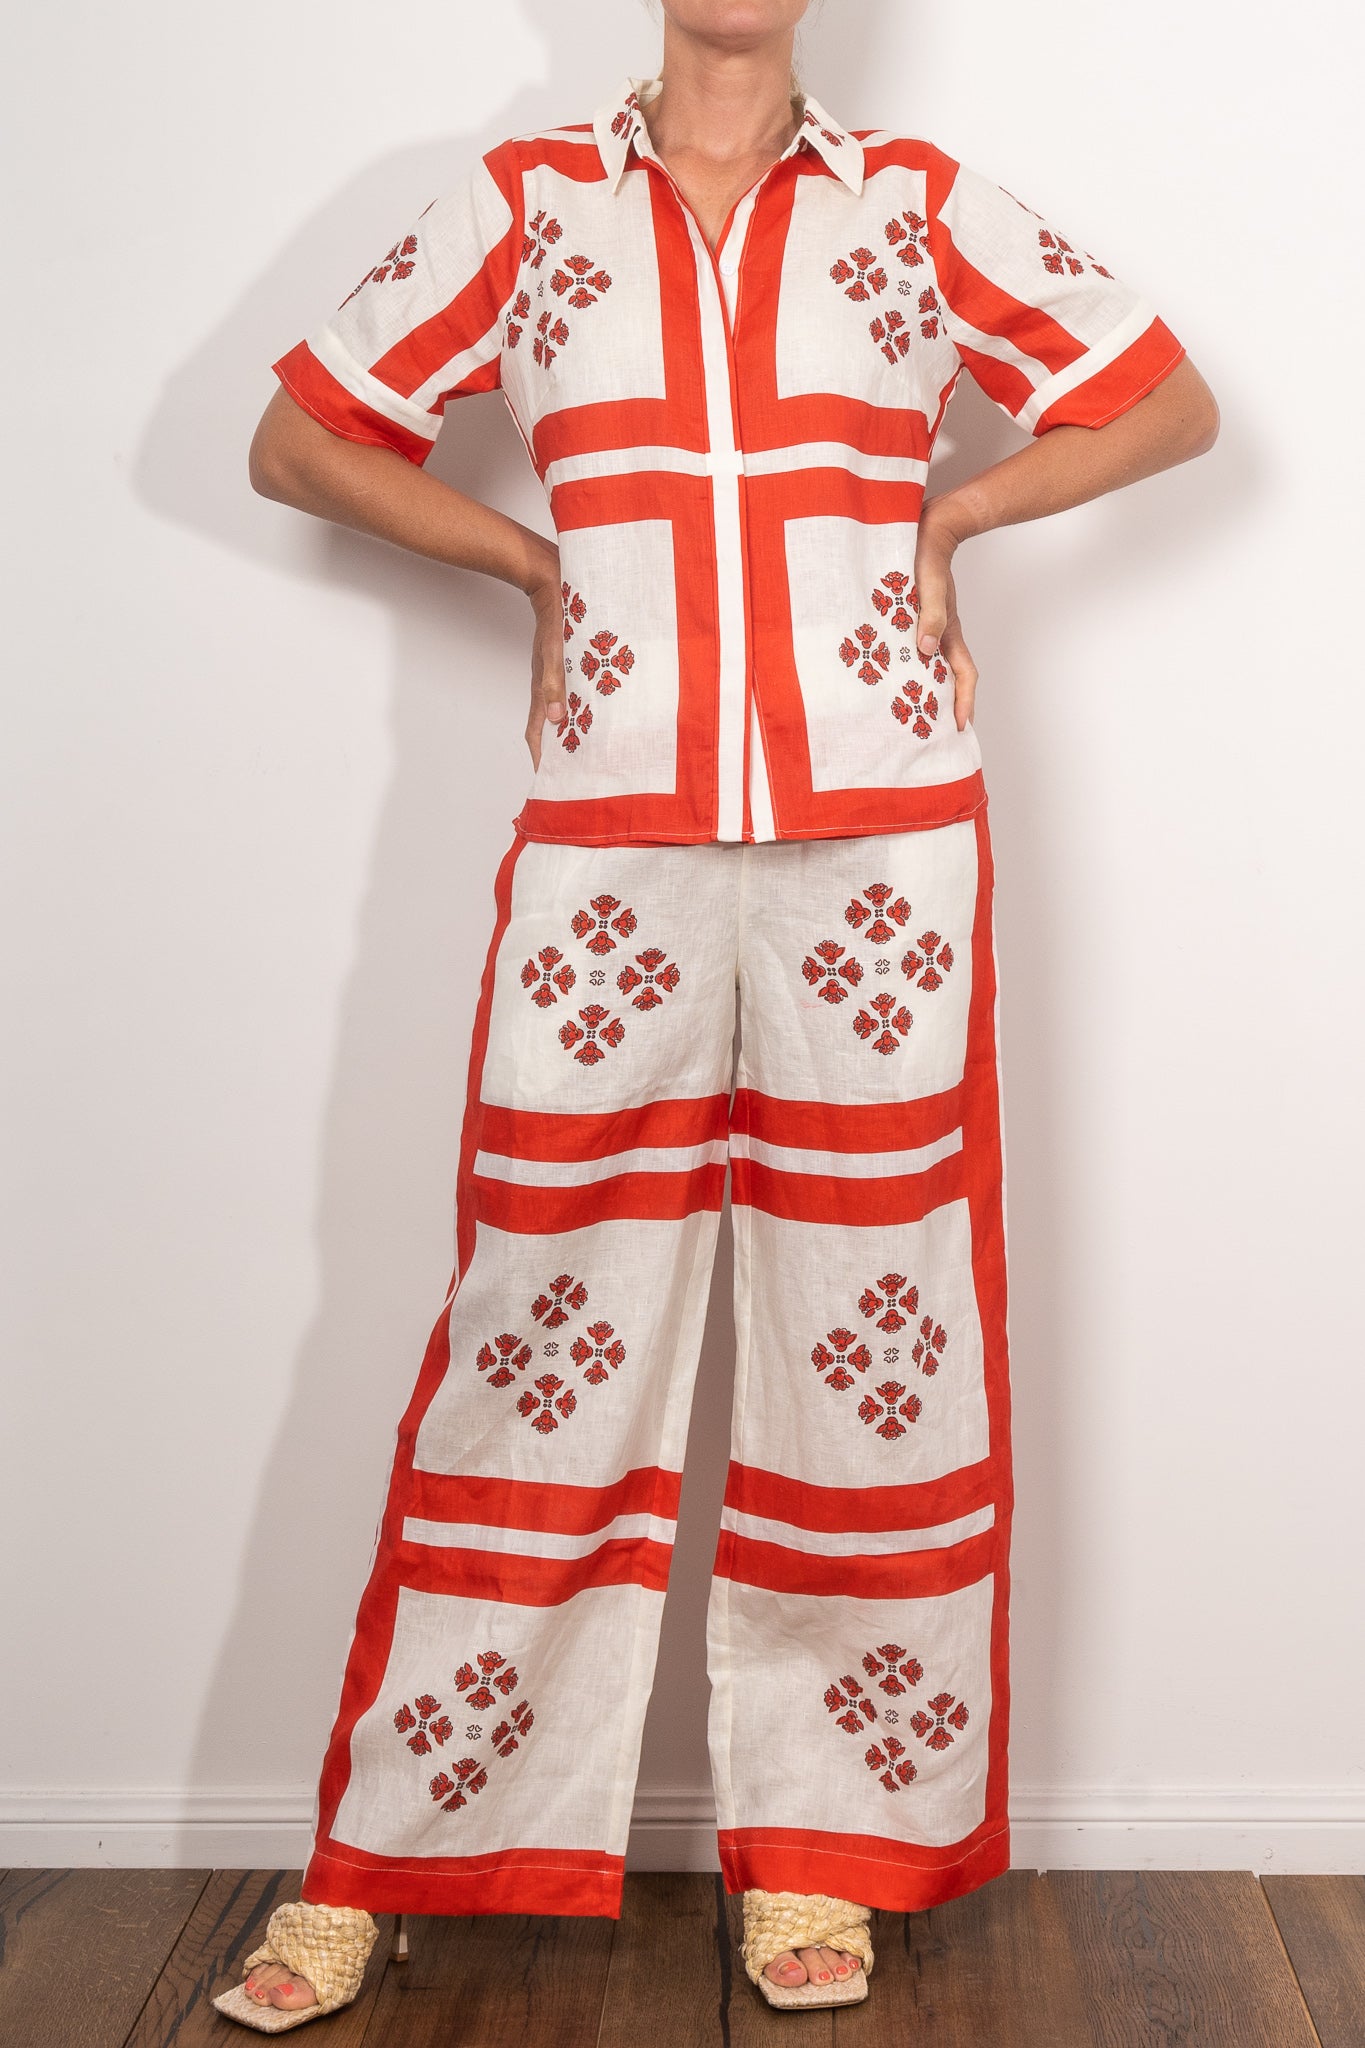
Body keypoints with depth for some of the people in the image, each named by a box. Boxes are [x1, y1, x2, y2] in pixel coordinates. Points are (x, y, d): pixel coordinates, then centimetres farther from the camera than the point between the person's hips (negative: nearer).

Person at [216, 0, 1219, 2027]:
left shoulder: (920, 204, 9)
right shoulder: (525, 205, 9)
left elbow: (1164, 401, 16)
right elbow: (299, 436, 13)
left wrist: (941, 517, 5)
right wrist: (538, 562, 5)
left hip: (880, 848, 1)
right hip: (607, 851, -1)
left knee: (873, 1321, 4)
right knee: (537, 1328, 1)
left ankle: (821, 1850, 18)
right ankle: (375, 1863, 14)